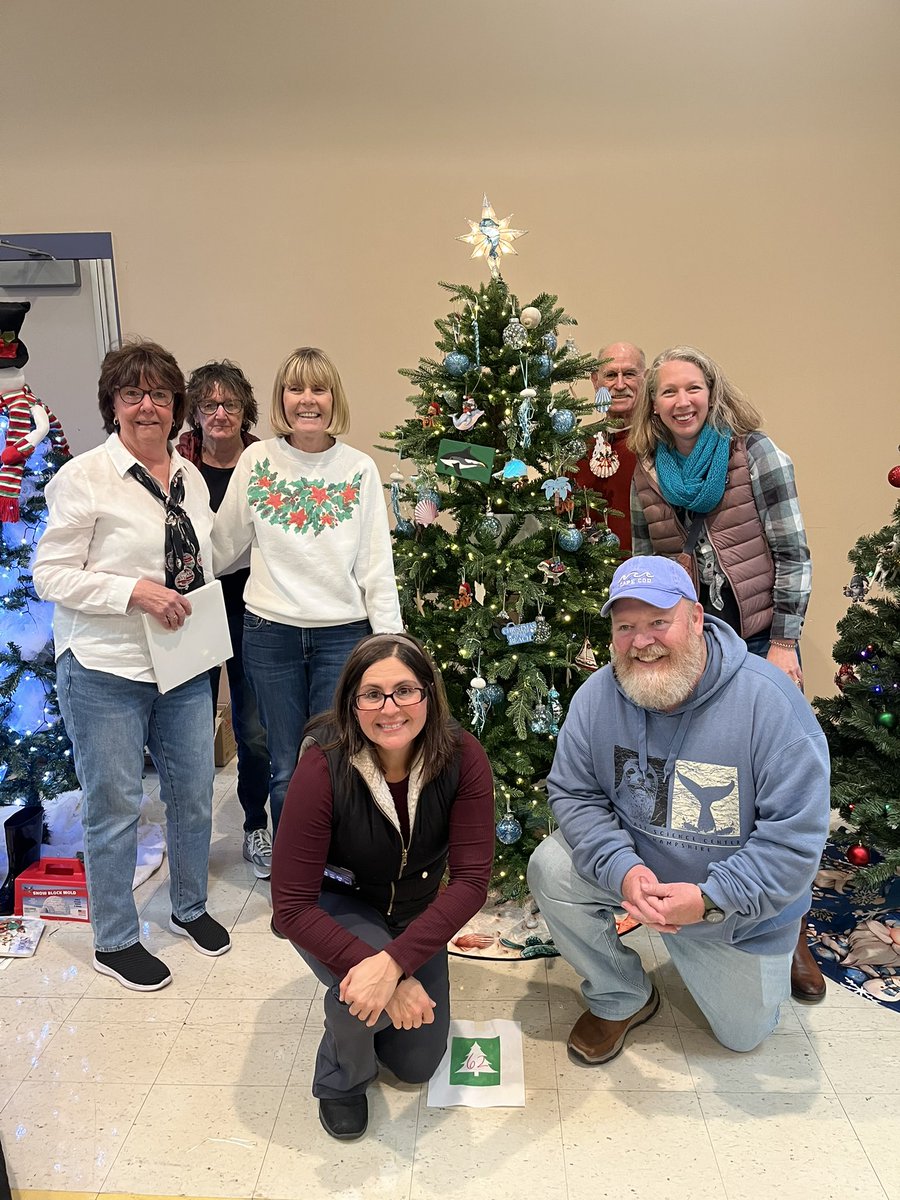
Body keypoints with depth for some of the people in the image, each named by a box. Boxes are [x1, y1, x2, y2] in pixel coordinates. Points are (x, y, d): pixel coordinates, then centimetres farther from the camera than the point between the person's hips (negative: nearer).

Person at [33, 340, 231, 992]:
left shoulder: (190, 475, 8)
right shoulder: (83, 477, -11)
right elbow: (50, 575, -12)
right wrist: (135, 591, -22)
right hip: (105, 671, -5)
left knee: (194, 793, 15)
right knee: (115, 807, 6)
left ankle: (191, 907, 39)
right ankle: (115, 942, 27)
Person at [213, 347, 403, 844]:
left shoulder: (360, 469, 1)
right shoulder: (256, 459, 2)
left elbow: (377, 565, 0)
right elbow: (221, 546, 11)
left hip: (343, 635, -1)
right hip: (270, 634, 1)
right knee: (286, 771, 10)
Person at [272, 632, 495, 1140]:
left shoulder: (462, 757, -27)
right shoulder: (324, 769, -33)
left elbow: (471, 879, -29)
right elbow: (293, 905, -29)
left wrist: (394, 961, -41)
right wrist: (383, 973, -40)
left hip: (413, 913, 3)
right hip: (334, 905, -3)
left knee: (419, 1064, 9)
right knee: (362, 991, -33)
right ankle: (342, 1079, 2)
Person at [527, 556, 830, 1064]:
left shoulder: (768, 700, -29)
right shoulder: (596, 697, -19)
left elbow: (796, 833, -27)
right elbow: (574, 794, -14)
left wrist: (710, 899, -32)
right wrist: (622, 869, -31)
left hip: (741, 907, -2)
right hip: (633, 866, 2)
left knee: (745, 1033, 12)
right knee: (551, 869, -24)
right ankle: (622, 999, 3)